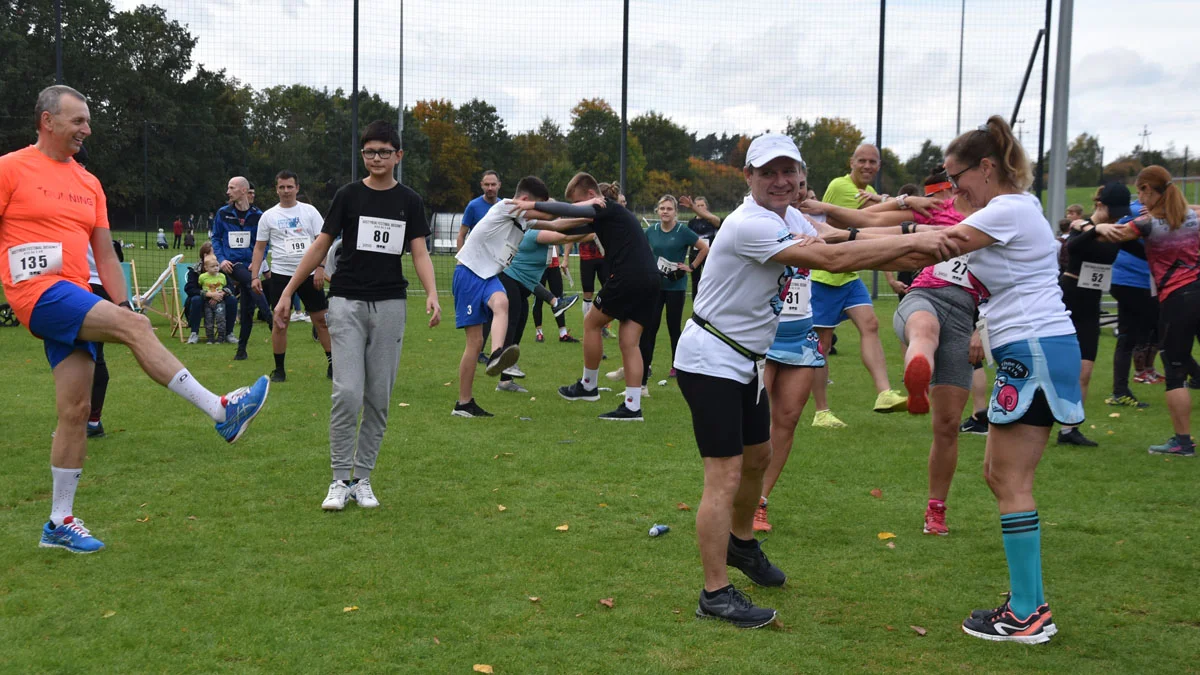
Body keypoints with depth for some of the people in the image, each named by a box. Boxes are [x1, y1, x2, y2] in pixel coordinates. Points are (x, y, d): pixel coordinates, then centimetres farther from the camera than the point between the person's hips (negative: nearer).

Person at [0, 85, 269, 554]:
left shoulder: (88, 183, 18)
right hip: (40, 292, -7)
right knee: (135, 326, -24)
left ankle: (60, 523, 12)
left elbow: (106, 255, 19)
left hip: (76, 304, 7)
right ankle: (221, 411, -25)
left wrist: (123, 303, 9)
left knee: (75, 409, 3)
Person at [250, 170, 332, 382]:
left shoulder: (309, 211, 4)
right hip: (281, 274, 0)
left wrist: (320, 268, -11)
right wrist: (254, 275, 0)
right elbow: (259, 247, 8)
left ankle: (332, 364, 11)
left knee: (321, 320, 1)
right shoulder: (269, 216, 6)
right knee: (280, 323, 1)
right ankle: (279, 369, 10)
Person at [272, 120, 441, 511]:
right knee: (347, 393, -11)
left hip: (390, 305, 2)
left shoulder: (410, 201, 7)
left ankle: (363, 478, 16)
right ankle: (340, 479, 1)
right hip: (347, 302, -2)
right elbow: (320, 247, 4)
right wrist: (287, 293, 1)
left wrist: (432, 295, -17)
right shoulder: (349, 195, 2)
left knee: (379, 398, 5)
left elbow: (420, 253, 0)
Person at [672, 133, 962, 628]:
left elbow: (836, 254, 4)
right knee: (725, 476, -12)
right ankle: (716, 595, -6)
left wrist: (911, 256, -10)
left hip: (745, 361, 10)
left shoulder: (789, 218, 6)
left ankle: (740, 543, 45)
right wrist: (911, 240, -27)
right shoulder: (750, 224, -25)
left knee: (758, 457, 22)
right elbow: (831, 260, -30)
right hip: (709, 360, -10)